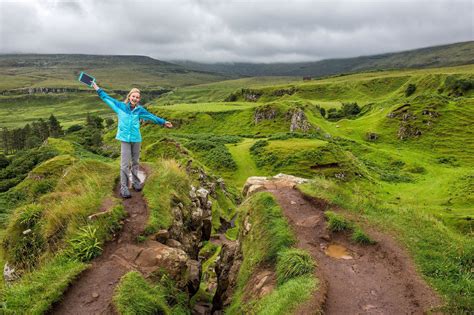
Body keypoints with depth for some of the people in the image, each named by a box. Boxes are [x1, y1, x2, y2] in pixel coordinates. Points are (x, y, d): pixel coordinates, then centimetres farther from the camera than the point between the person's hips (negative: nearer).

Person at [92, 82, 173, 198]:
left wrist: (163, 122, 23)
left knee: (135, 162, 11)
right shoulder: (121, 106, 3)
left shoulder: (139, 110, 6)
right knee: (125, 164, -5)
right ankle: (124, 188, 1)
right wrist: (98, 89, 17)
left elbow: (152, 117, 17)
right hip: (125, 139, -2)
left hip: (136, 139, 2)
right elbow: (107, 98, 13)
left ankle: (136, 182, 26)